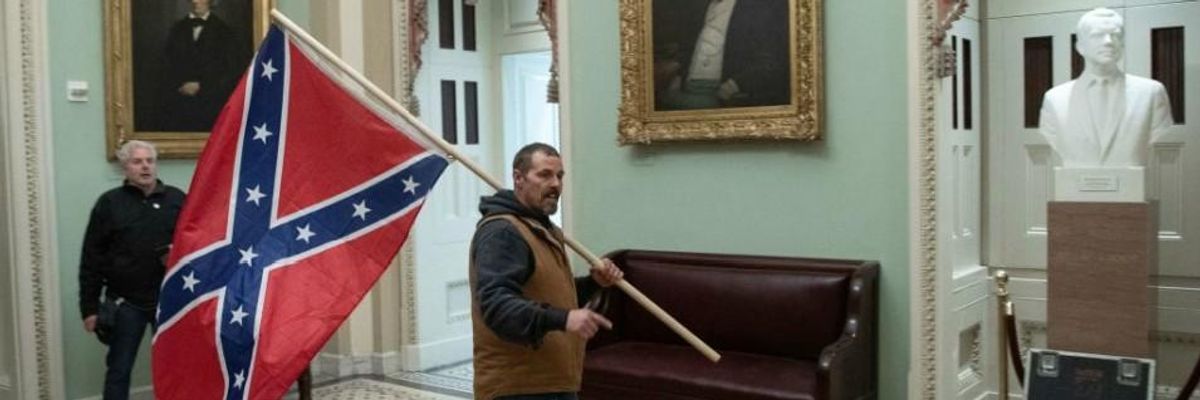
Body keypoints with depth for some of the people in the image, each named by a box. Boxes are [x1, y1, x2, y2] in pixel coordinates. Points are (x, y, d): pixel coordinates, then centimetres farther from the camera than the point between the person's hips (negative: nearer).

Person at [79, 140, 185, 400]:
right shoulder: (109, 203, 0)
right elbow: (91, 260, 0)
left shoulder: (177, 199, 4)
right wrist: (89, 307, -3)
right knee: (119, 370, 8)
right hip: (126, 303, -1)